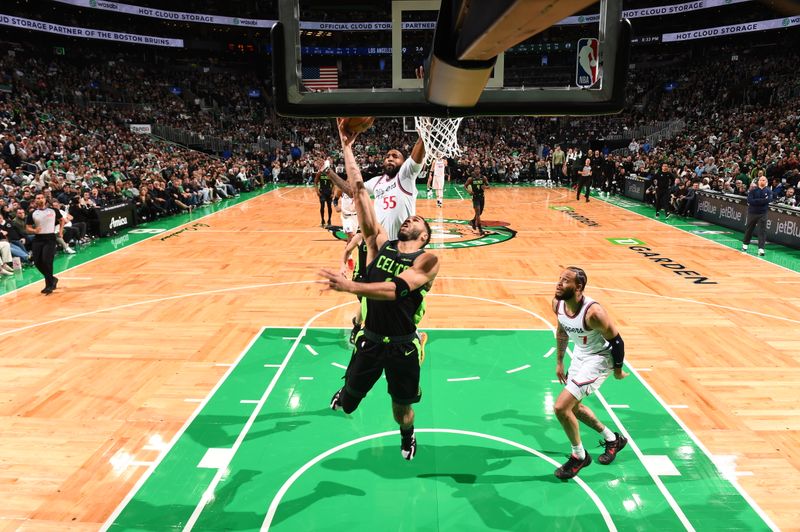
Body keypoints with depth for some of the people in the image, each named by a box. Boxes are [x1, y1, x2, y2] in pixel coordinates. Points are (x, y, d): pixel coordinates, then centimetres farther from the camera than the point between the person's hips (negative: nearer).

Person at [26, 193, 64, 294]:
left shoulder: (53, 211, 2)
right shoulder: (32, 214, 5)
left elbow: (62, 220, 18)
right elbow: (28, 228, 7)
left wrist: (60, 231, 8)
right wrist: (34, 230, -14)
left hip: (50, 238, -3)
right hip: (38, 239, 3)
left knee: (47, 261, -14)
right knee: (37, 262, 0)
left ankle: (49, 285, 0)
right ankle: (52, 279, 24)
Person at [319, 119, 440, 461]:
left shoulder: (427, 260, -12)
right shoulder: (380, 243, -1)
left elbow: (397, 288, -30)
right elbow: (360, 191, -4)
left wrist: (349, 286, -39)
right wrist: (347, 148, -7)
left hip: (402, 347, -3)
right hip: (370, 340, 3)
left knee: (401, 409, 17)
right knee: (348, 403, 18)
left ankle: (407, 436, 50)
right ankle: (344, 393, 55)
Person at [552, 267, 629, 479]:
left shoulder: (593, 312, -34)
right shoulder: (557, 304, -12)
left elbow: (616, 340, -20)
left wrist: (618, 370, -7)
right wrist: (559, 362, 13)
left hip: (599, 358, -8)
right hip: (579, 354, 9)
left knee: (561, 407, -14)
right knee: (573, 407, 22)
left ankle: (579, 456, 11)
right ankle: (613, 439, 45)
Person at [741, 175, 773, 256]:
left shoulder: (768, 191, 3)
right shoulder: (753, 190, 1)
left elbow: (768, 199, -16)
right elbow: (749, 200, -12)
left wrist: (756, 201, -16)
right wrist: (762, 200, -15)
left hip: (762, 214, -1)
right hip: (752, 213, 1)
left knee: (762, 231, -7)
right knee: (749, 229, 13)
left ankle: (761, 249, -10)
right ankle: (745, 244, 33)